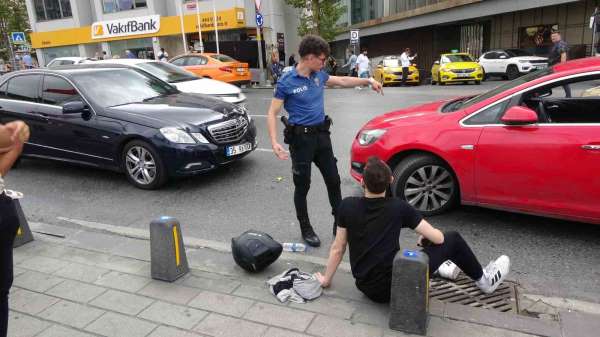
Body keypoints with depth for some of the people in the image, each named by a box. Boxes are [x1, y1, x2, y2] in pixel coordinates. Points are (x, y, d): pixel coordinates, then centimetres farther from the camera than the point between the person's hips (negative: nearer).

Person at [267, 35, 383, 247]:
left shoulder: (319, 75, 6)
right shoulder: (286, 82, -12)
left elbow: (343, 81, 23)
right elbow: (272, 114, -12)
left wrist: (368, 81, 18)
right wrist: (274, 143, -23)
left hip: (321, 134, 6)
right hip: (301, 138, -6)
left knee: (333, 180, 10)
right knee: (302, 186, 4)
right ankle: (306, 229, 21)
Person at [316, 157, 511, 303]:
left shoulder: (347, 206, -5)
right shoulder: (398, 207, -11)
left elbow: (337, 249, 1)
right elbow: (437, 238, -3)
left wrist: (326, 280, 14)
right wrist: (424, 238, 19)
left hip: (365, 287, 5)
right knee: (453, 240, 10)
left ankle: (442, 266, 46)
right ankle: (484, 281, 33)